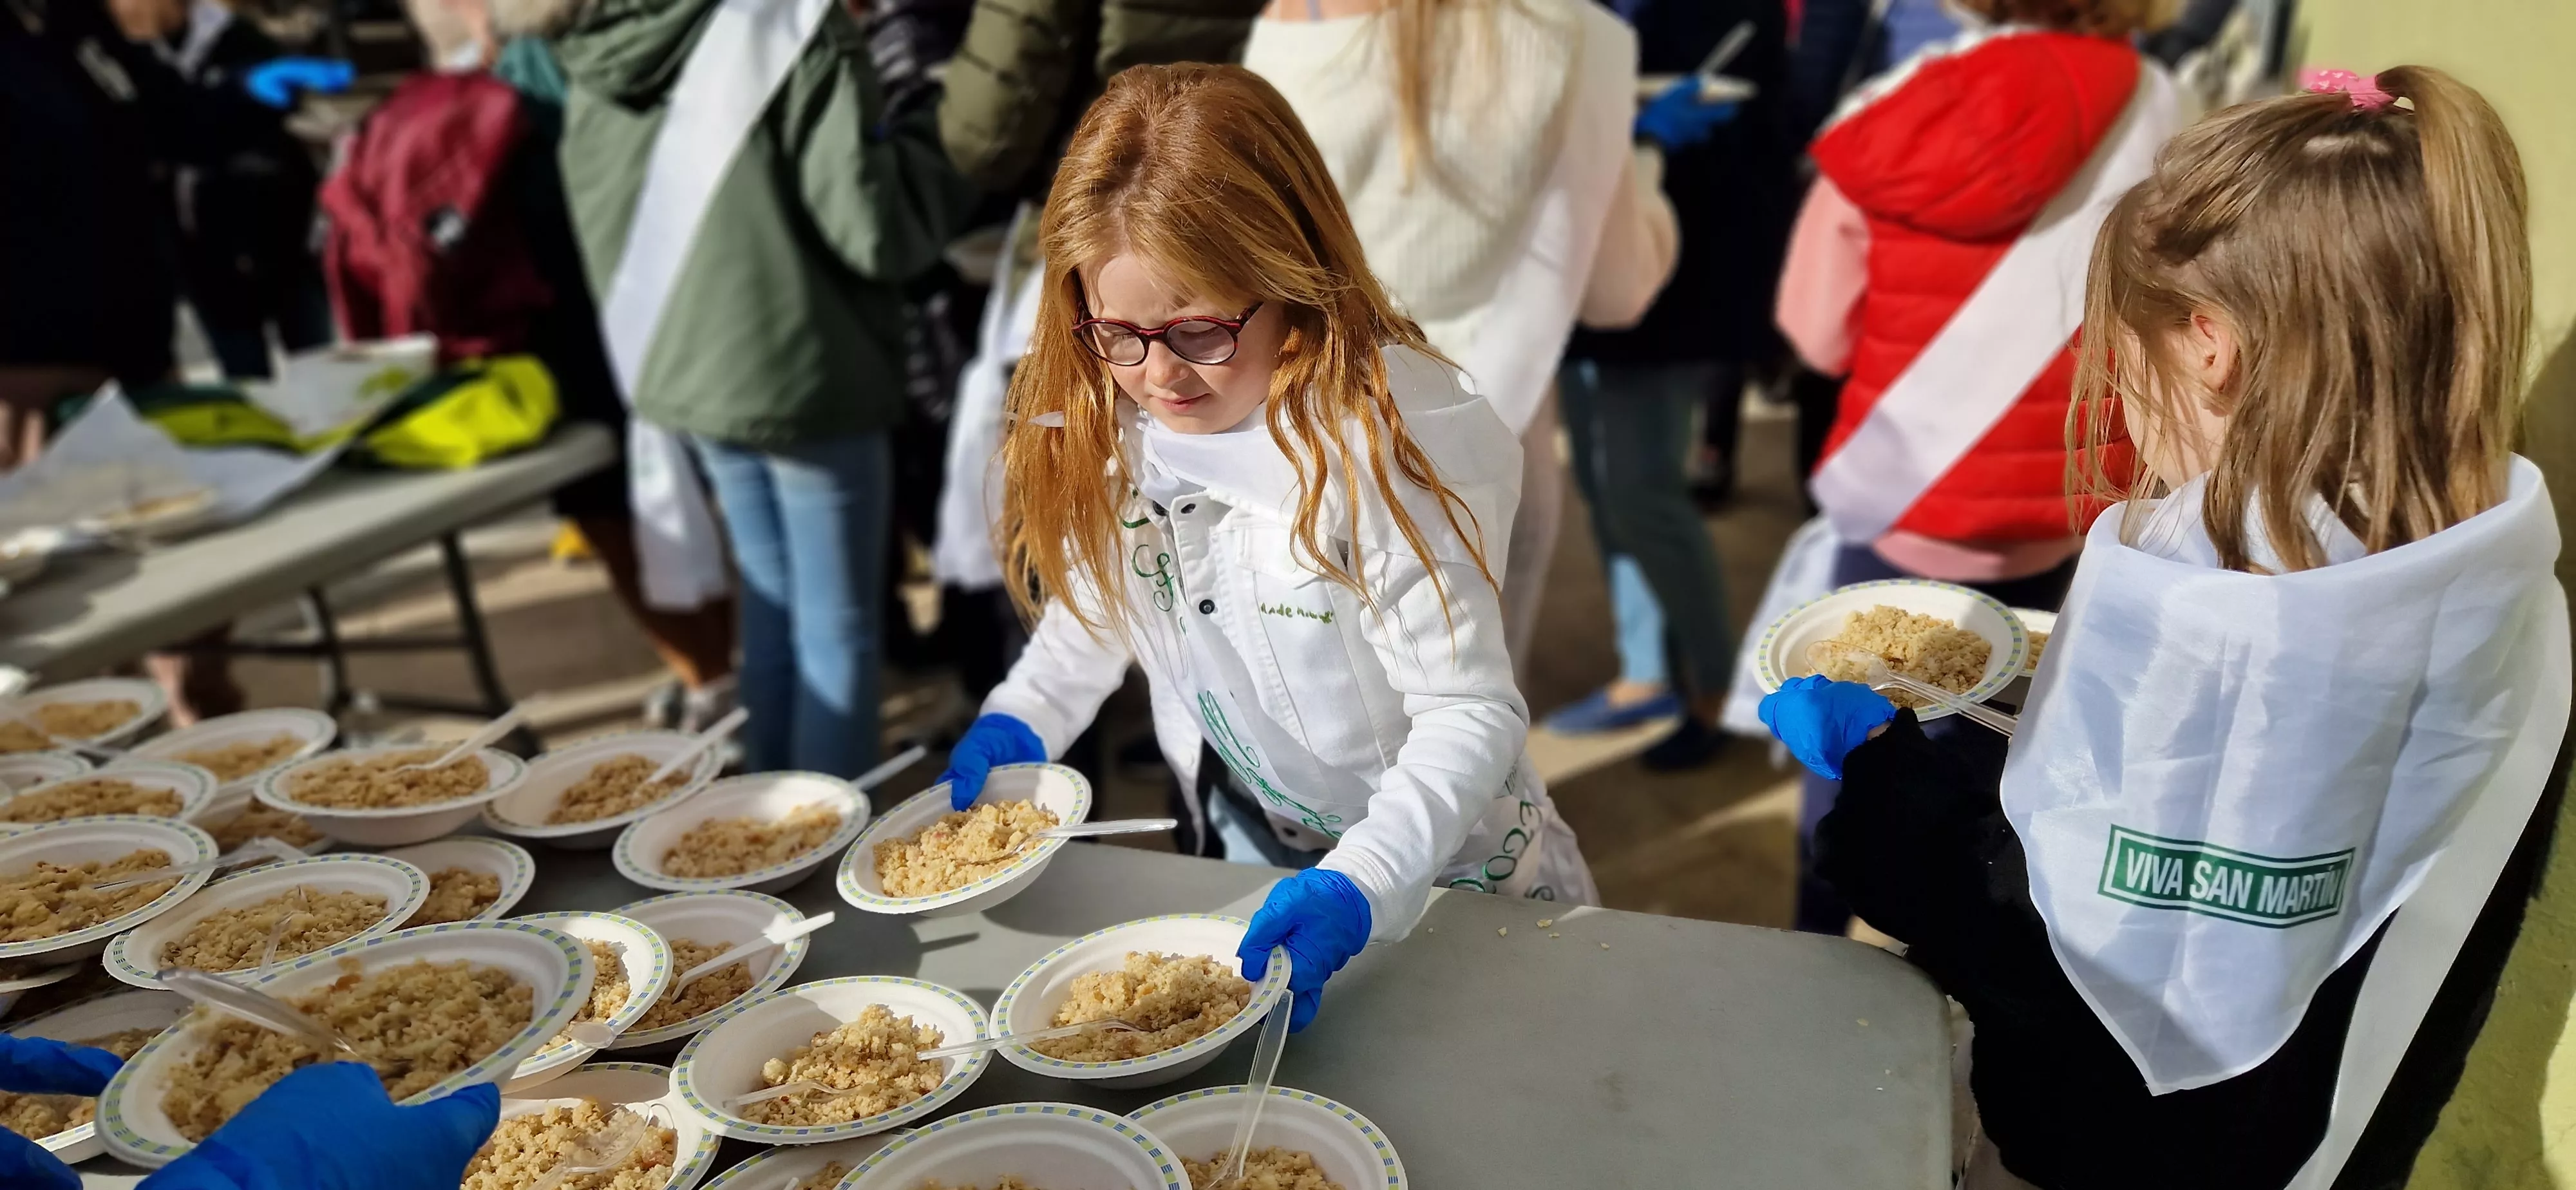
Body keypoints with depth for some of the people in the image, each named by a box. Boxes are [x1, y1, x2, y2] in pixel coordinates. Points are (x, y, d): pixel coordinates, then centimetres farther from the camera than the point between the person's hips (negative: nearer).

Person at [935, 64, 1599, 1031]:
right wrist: (1019, 722, -8)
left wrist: (1357, 886, -38)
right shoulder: (1101, 421, -9)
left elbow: (1470, 714, -26)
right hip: (1236, 864, 5)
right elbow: (1099, 598, 7)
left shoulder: (1385, 438, -28)